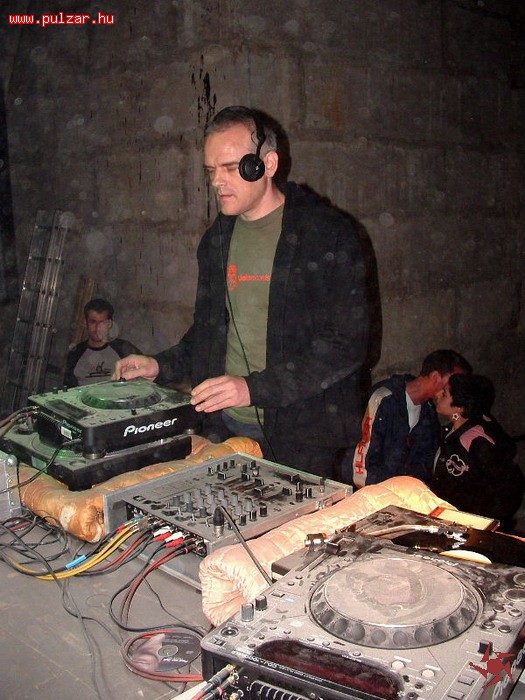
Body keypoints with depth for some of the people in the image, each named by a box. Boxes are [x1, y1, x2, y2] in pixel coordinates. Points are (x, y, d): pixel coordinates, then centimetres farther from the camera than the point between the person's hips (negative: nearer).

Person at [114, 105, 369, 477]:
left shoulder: (329, 233, -10)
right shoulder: (218, 238, 10)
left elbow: (348, 343, -16)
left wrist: (255, 388, -22)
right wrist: (162, 366, 5)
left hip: (300, 434, -5)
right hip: (223, 426, 5)